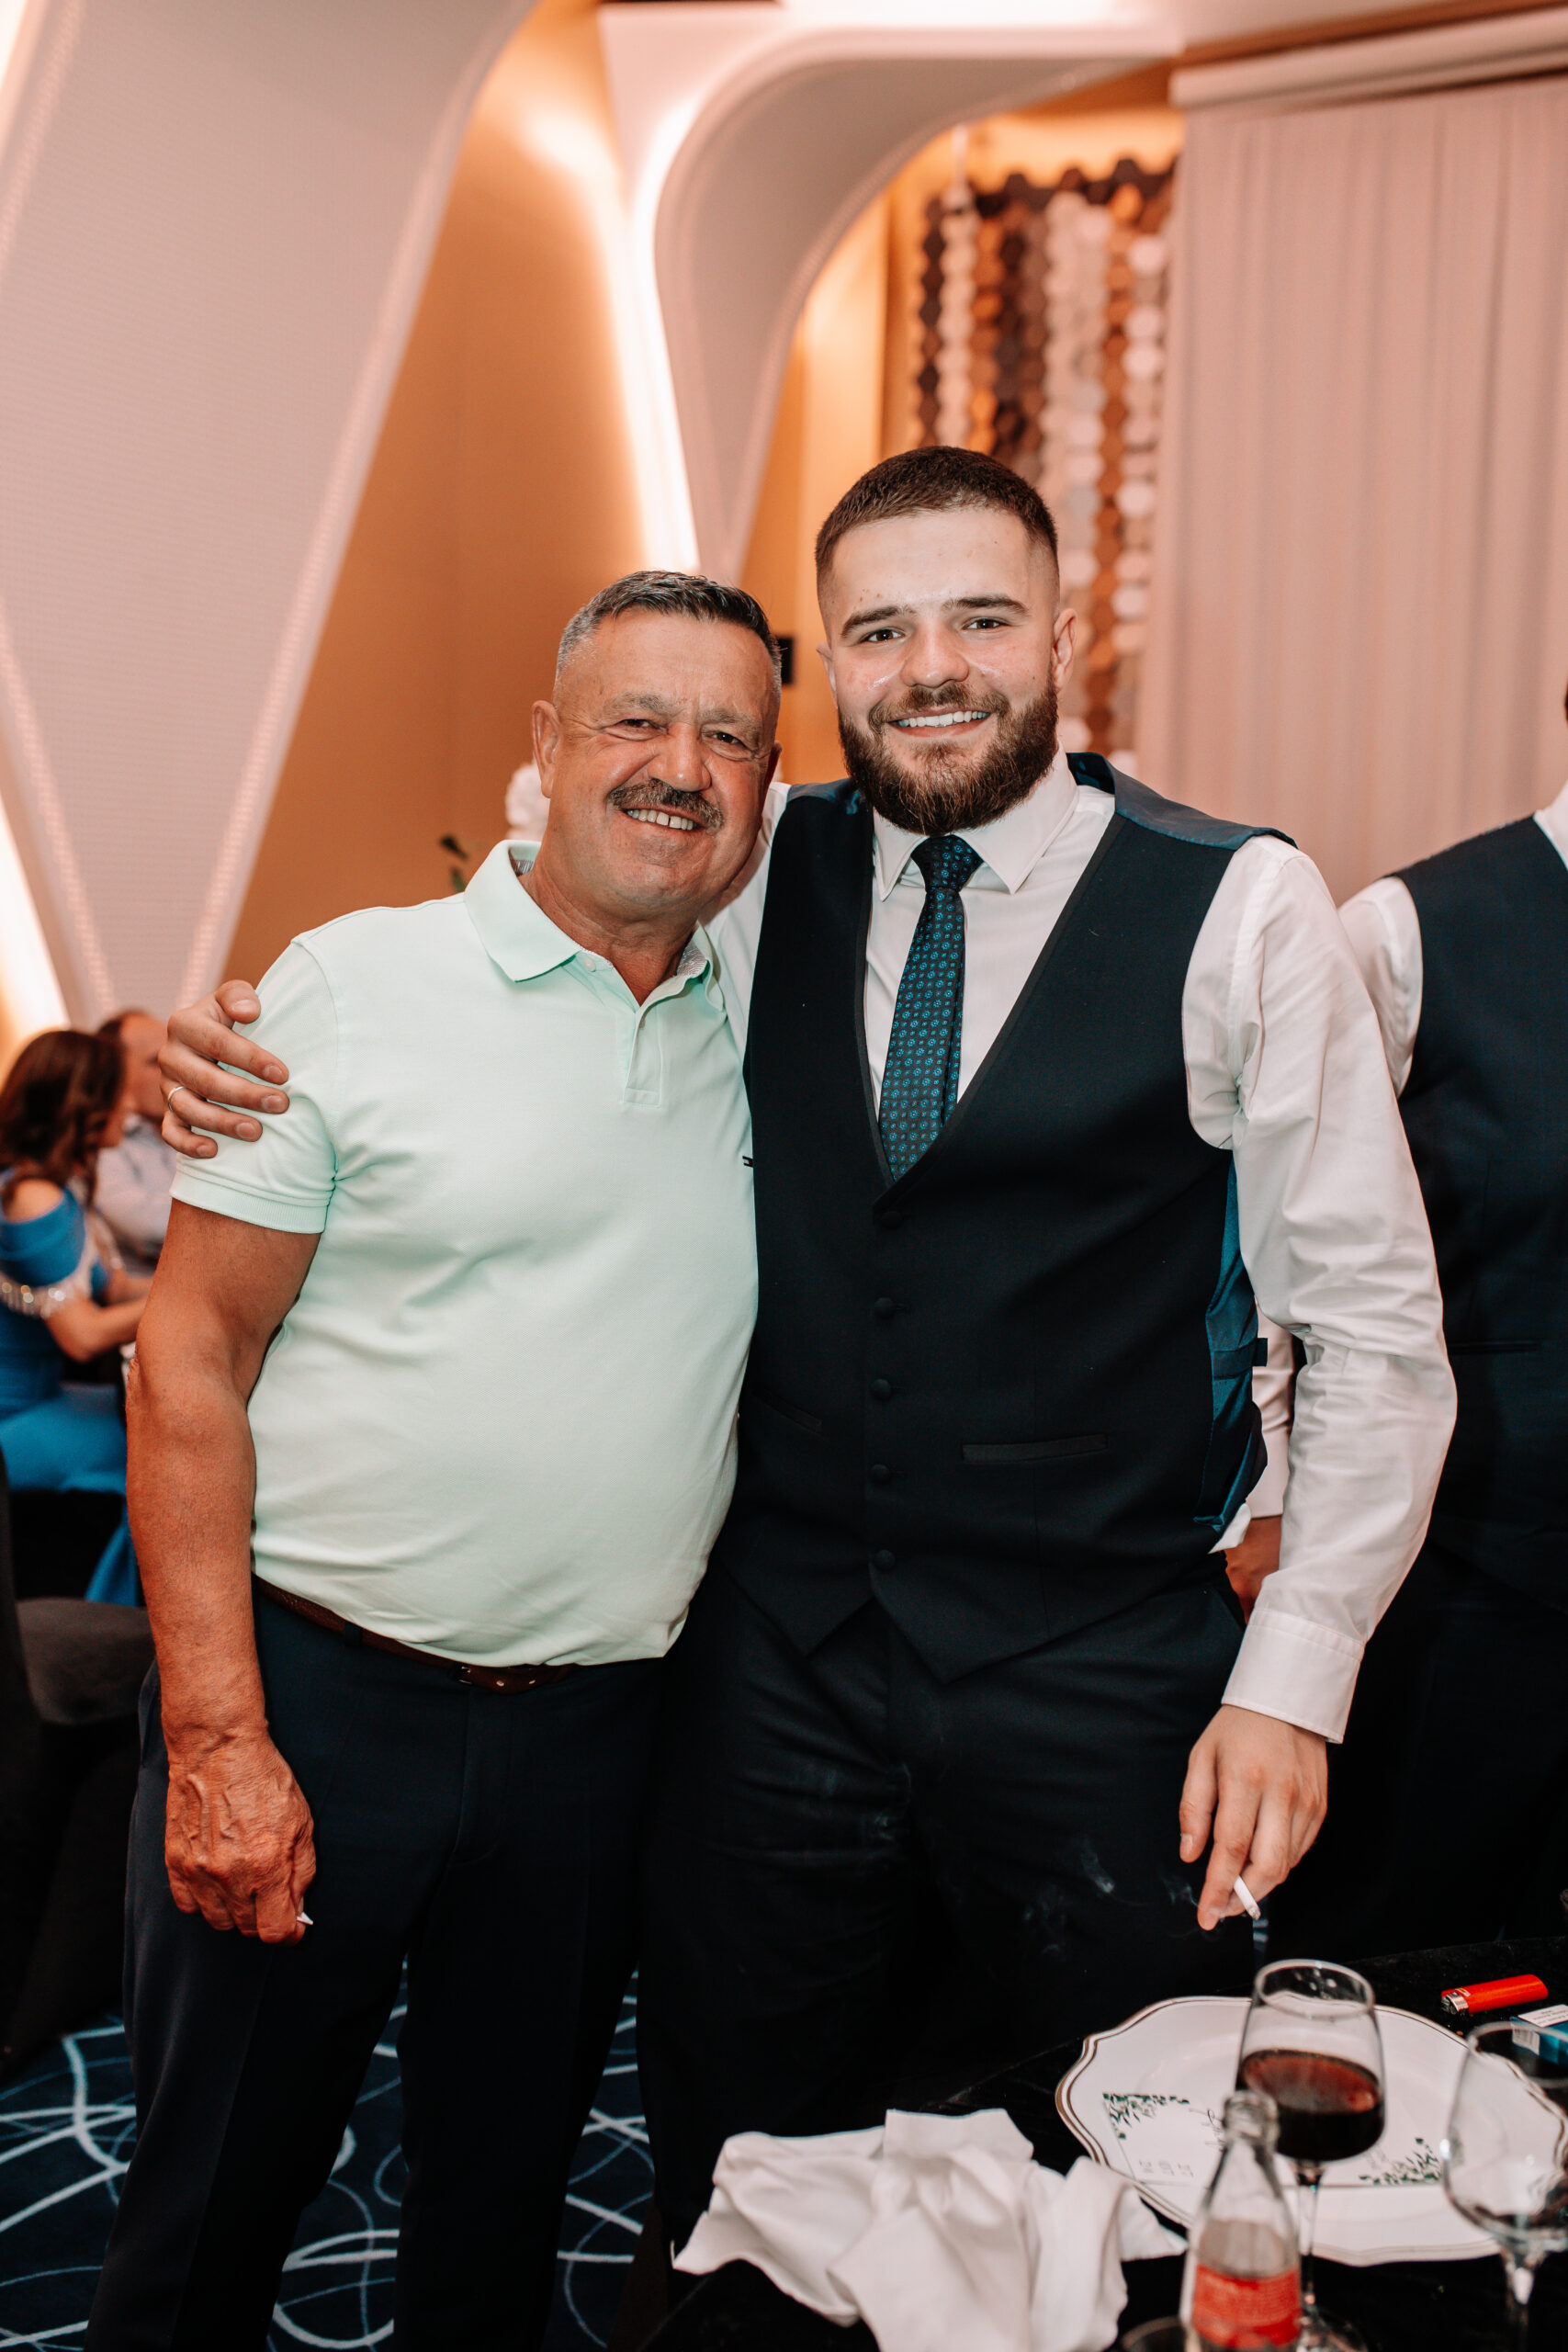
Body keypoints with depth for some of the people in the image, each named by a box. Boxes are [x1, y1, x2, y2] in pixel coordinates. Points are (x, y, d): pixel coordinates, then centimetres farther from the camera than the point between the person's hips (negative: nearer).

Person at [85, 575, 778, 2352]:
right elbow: (190, 1359, -7)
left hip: (591, 1732, 4)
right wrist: (216, 1737, -12)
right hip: (318, 1695, -3)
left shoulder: (754, 1034, 6)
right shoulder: (358, 984, -6)